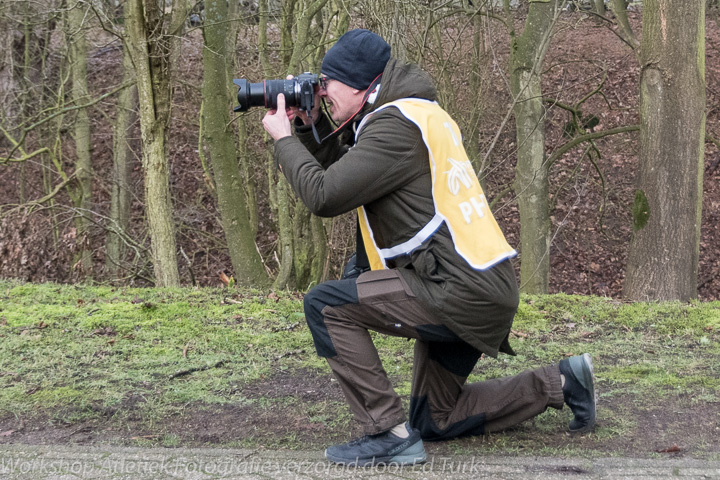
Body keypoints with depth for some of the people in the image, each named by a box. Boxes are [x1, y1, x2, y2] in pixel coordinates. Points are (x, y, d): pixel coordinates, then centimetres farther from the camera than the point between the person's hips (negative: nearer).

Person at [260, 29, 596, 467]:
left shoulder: (395, 124, -15)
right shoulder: (407, 114, 17)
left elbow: (324, 197, -19)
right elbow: (340, 175, 22)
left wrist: (283, 139, -6)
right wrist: (309, 127, 12)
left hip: (463, 292, -10)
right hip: (480, 287, 10)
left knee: (326, 305, -12)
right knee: (433, 421, 20)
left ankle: (390, 435, -9)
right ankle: (558, 384, 22)